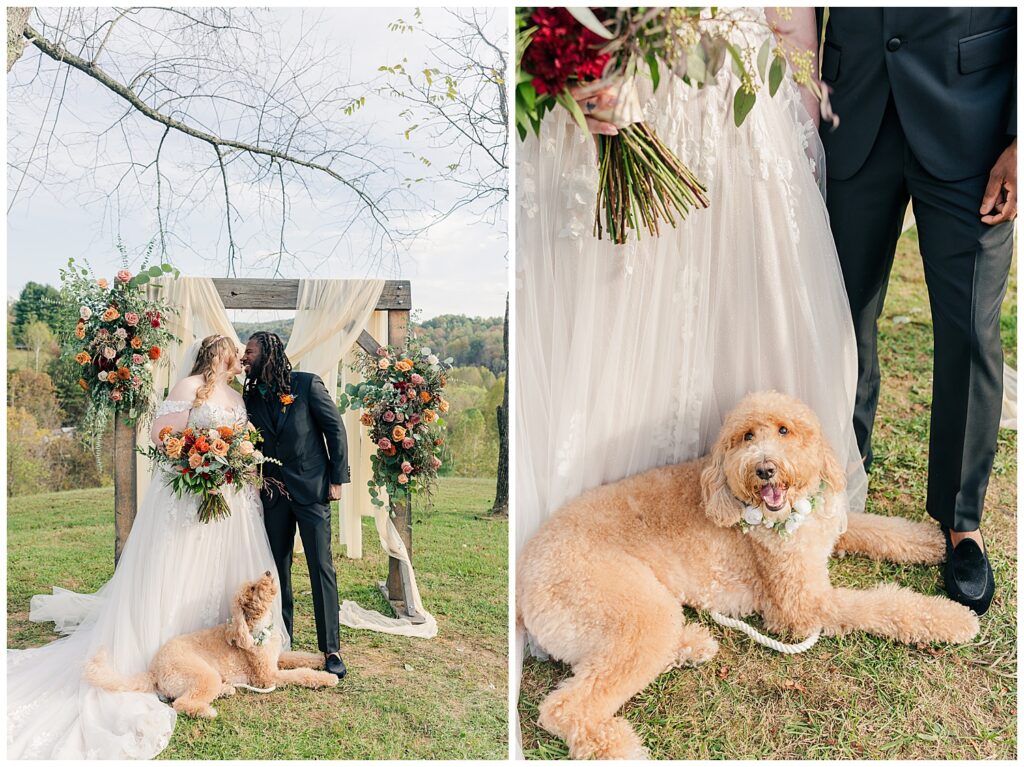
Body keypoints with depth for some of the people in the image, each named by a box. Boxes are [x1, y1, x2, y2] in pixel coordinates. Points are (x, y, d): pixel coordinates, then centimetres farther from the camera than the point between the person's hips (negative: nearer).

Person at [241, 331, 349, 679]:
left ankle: (331, 649, 1)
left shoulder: (308, 384, -5)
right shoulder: (251, 397, 9)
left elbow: (336, 430, -4)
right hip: (273, 494, 5)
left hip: (311, 490, -5)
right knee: (278, 569, 10)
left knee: (321, 567, -5)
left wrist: (337, 479, -7)